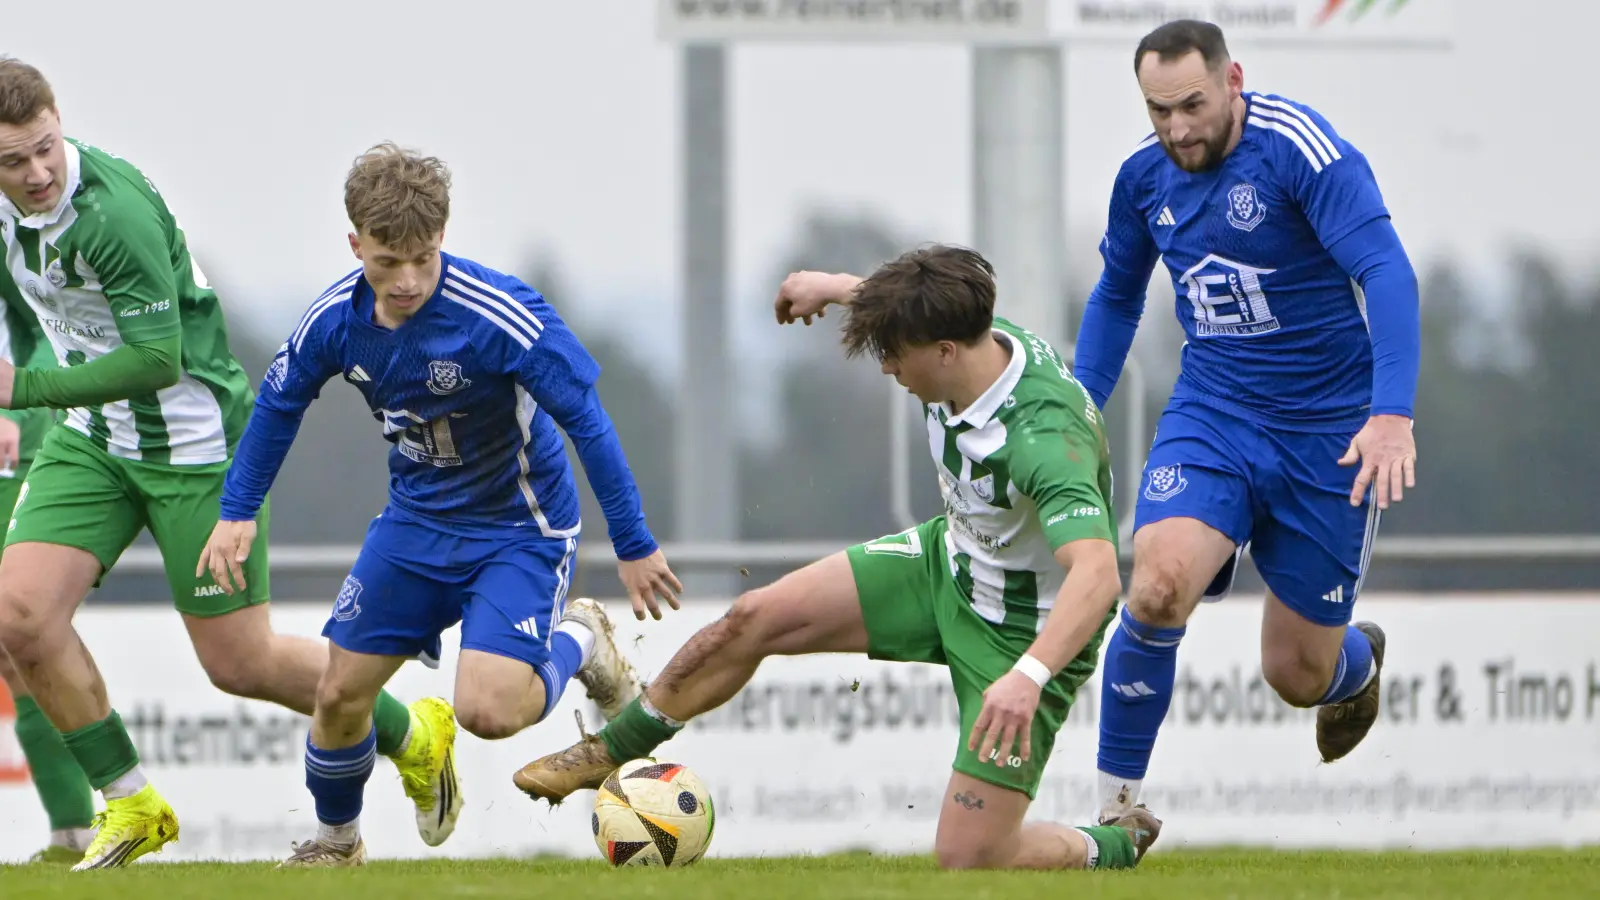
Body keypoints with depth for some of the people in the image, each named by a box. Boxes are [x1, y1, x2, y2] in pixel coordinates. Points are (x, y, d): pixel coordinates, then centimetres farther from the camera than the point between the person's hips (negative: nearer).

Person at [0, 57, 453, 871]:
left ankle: (412, 736, 26)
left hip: (192, 445, -7)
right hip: (91, 438, 7)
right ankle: (129, 804, 3)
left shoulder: (115, 208, -30)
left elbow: (159, 359, -30)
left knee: (239, 664, 0)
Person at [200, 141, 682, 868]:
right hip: (416, 521, 5)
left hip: (520, 529, -5)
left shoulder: (502, 317, -30)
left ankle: (580, 642, 11)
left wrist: (634, 548, -19)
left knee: (487, 711, -22)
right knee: (341, 693, 3)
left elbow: (586, 421, -23)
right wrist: (238, 511, 10)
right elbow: (279, 402, 8)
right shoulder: (336, 319, -13)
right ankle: (335, 839, 32)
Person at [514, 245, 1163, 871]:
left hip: (1030, 636, -8)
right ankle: (614, 751, 27)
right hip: (949, 562, 8)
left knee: (966, 859, -13)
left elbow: (1098, 574, -51)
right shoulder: (976, 337, -14)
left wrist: (1028, 676, -65)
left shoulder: (1044, 437, -39)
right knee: (753, 619, 4)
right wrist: (835, 287, 26)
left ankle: (1115, 848, 17)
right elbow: (931, 306, 13)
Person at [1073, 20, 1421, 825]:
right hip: (1212, 416, 3)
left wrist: (1391, 413, -41)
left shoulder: (1305, 152, -20)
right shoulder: (1145, 175, -1)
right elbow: (1116, 298, 17)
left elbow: (1386, 274, -29)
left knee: (1297, 675, 4)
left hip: (1327, 432, -3)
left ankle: (1359, 661, 44)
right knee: (1157, 587, -26)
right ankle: (1113, 808, -11)